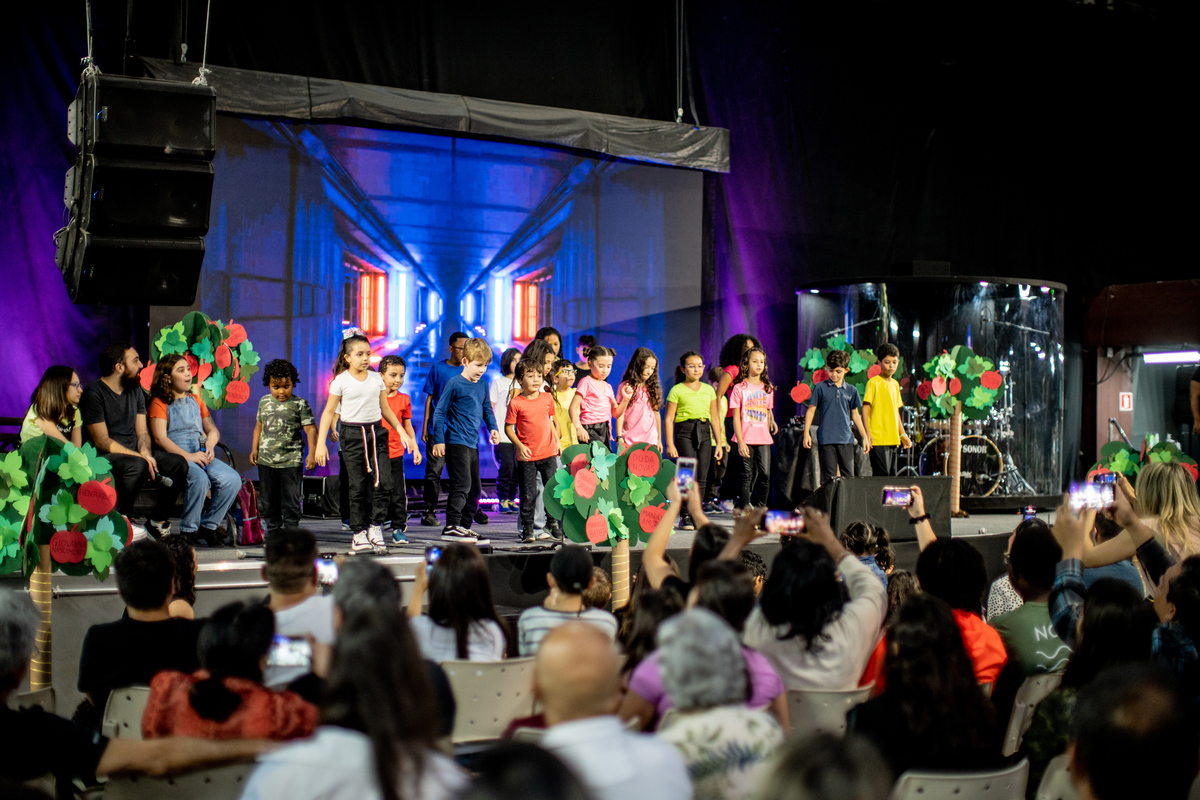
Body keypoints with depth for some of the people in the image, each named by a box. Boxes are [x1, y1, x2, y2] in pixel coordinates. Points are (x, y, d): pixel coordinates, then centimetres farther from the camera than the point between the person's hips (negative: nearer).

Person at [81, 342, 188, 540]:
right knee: (137, 466, -37)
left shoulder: (135, 391, 15)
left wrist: (146, 453, -13)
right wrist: (140, 457, -22)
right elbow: (102, 441, -14)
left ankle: (157, 522, -4)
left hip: (133, 454, 7)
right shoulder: (94, 392, -8)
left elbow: (142, 432, 11)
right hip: (105, 458, -7)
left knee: (178, 463, -14)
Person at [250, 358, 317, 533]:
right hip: (266, 460, 5)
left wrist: (311, 454, -13)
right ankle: (273, 530, 22)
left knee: (291, 500, -3)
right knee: (268, 499, 11)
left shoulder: (300, 404, -5)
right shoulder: (264, 402, 9)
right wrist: (254, 448, 15)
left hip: (291, 461, -4)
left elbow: (310, 429, -7)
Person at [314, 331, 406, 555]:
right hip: (352, 435, -3)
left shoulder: (376, 378, 8)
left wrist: (401, 431, 12)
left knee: (384, 482, -9)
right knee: (358, 486, 0)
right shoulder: (341, 381, -2)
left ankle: (376, 526, 5)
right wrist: (321, 442, -5)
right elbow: (329, 412, 0)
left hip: (376, 432, 3)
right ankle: (358, 533, 8)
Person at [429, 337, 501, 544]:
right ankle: (451, 527, -14)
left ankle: (465, 526, 20)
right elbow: (439, 412, -7)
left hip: (473, 444, 8)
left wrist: (493, 428, 5)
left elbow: (487, 410, 24)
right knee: (462, 484, -16)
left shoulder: (482, 386, 13)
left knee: (475, 488, 11)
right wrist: (438, 440, -10)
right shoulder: (454, 384, -8)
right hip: (456, 442, -8)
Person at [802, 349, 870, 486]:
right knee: (828, 477, -1)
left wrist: (865, 437, 14)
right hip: (826, 439, -3)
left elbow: (855, 415, 16)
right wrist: (806, 433, -5)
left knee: (848, 476, 4)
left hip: (846, 439, 3)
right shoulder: (820, 388, 1)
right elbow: (811, 410, 3)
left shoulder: (851, 391, 9)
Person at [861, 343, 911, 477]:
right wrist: (867, 433, -18)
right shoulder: (873, 383, -6)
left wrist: (903, 434, 22)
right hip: (878, 439, -8)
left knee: (891, 475, 7)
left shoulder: (895, 384, 16)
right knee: (882, 474, -13)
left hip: (893, 439, 8)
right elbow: (865, 407, -10)